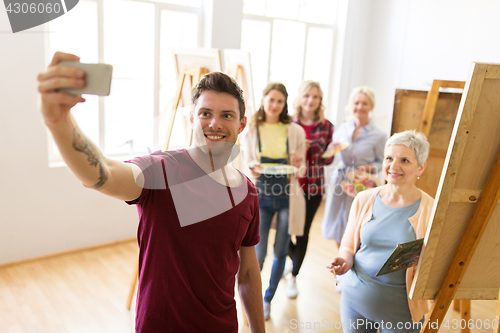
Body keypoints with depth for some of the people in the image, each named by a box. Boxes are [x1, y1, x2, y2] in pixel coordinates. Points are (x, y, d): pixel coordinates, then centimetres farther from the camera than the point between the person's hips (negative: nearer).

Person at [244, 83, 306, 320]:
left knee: (280, 253, 11)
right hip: (261, 196, -1)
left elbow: (301, 171, 4)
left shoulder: (295, 131, -1)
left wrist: (298, 165, -19)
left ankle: (268, 299, 36)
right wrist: (252, 167, -19)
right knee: (258, 255, -1)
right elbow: (248, 165, 4)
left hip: (287, 197, 1)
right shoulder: (251, 131, -1)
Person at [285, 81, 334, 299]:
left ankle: (293, 277, 28)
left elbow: (328, 160, 5)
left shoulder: (326, 126, -1)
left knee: (303, 232, 8)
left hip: (313, 186, 0)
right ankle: (294, 259, 43)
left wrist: (331, 152, -16)